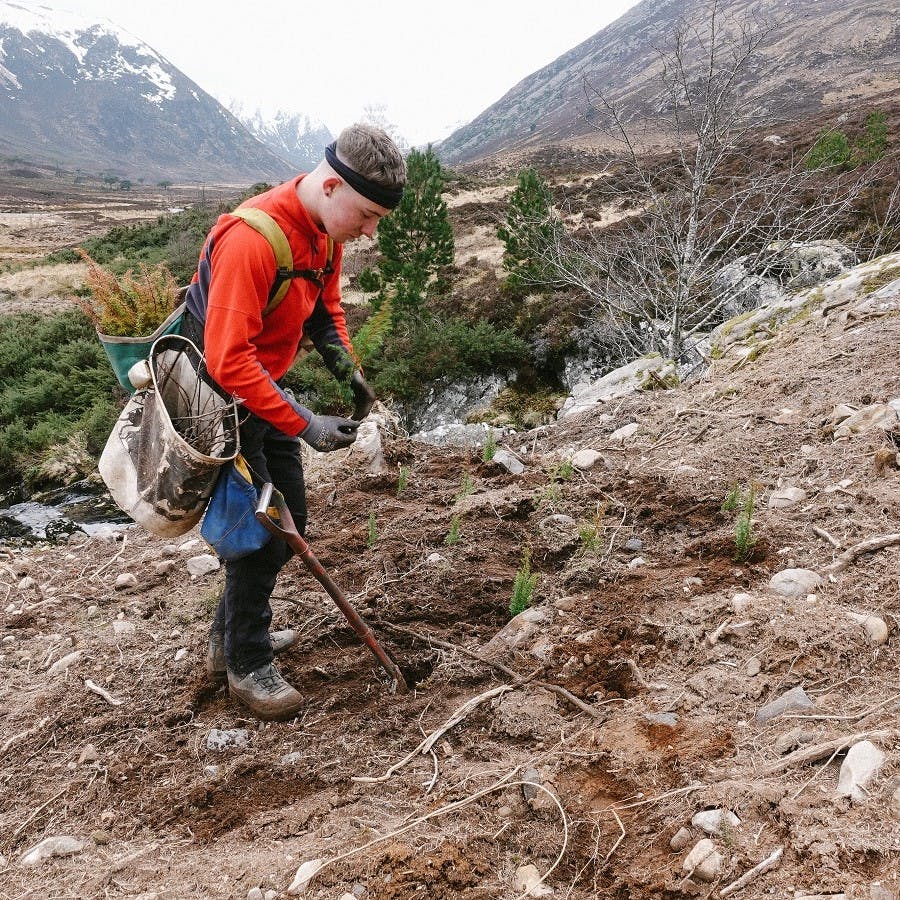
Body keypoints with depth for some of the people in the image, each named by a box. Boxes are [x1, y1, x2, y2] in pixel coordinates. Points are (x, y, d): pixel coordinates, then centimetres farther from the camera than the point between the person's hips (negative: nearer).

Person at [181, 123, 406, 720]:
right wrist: (303, 424, -32)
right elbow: (229, 361, -34)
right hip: (222, 397, -9)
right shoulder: (251, 240, -32)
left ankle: (231, 635, 33)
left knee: (289, 519, 15)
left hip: (265, 389, 9)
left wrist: (348, 369, -7)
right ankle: (247, 664, 15)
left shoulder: (327, 229, -3)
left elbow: (325, 308, 11)